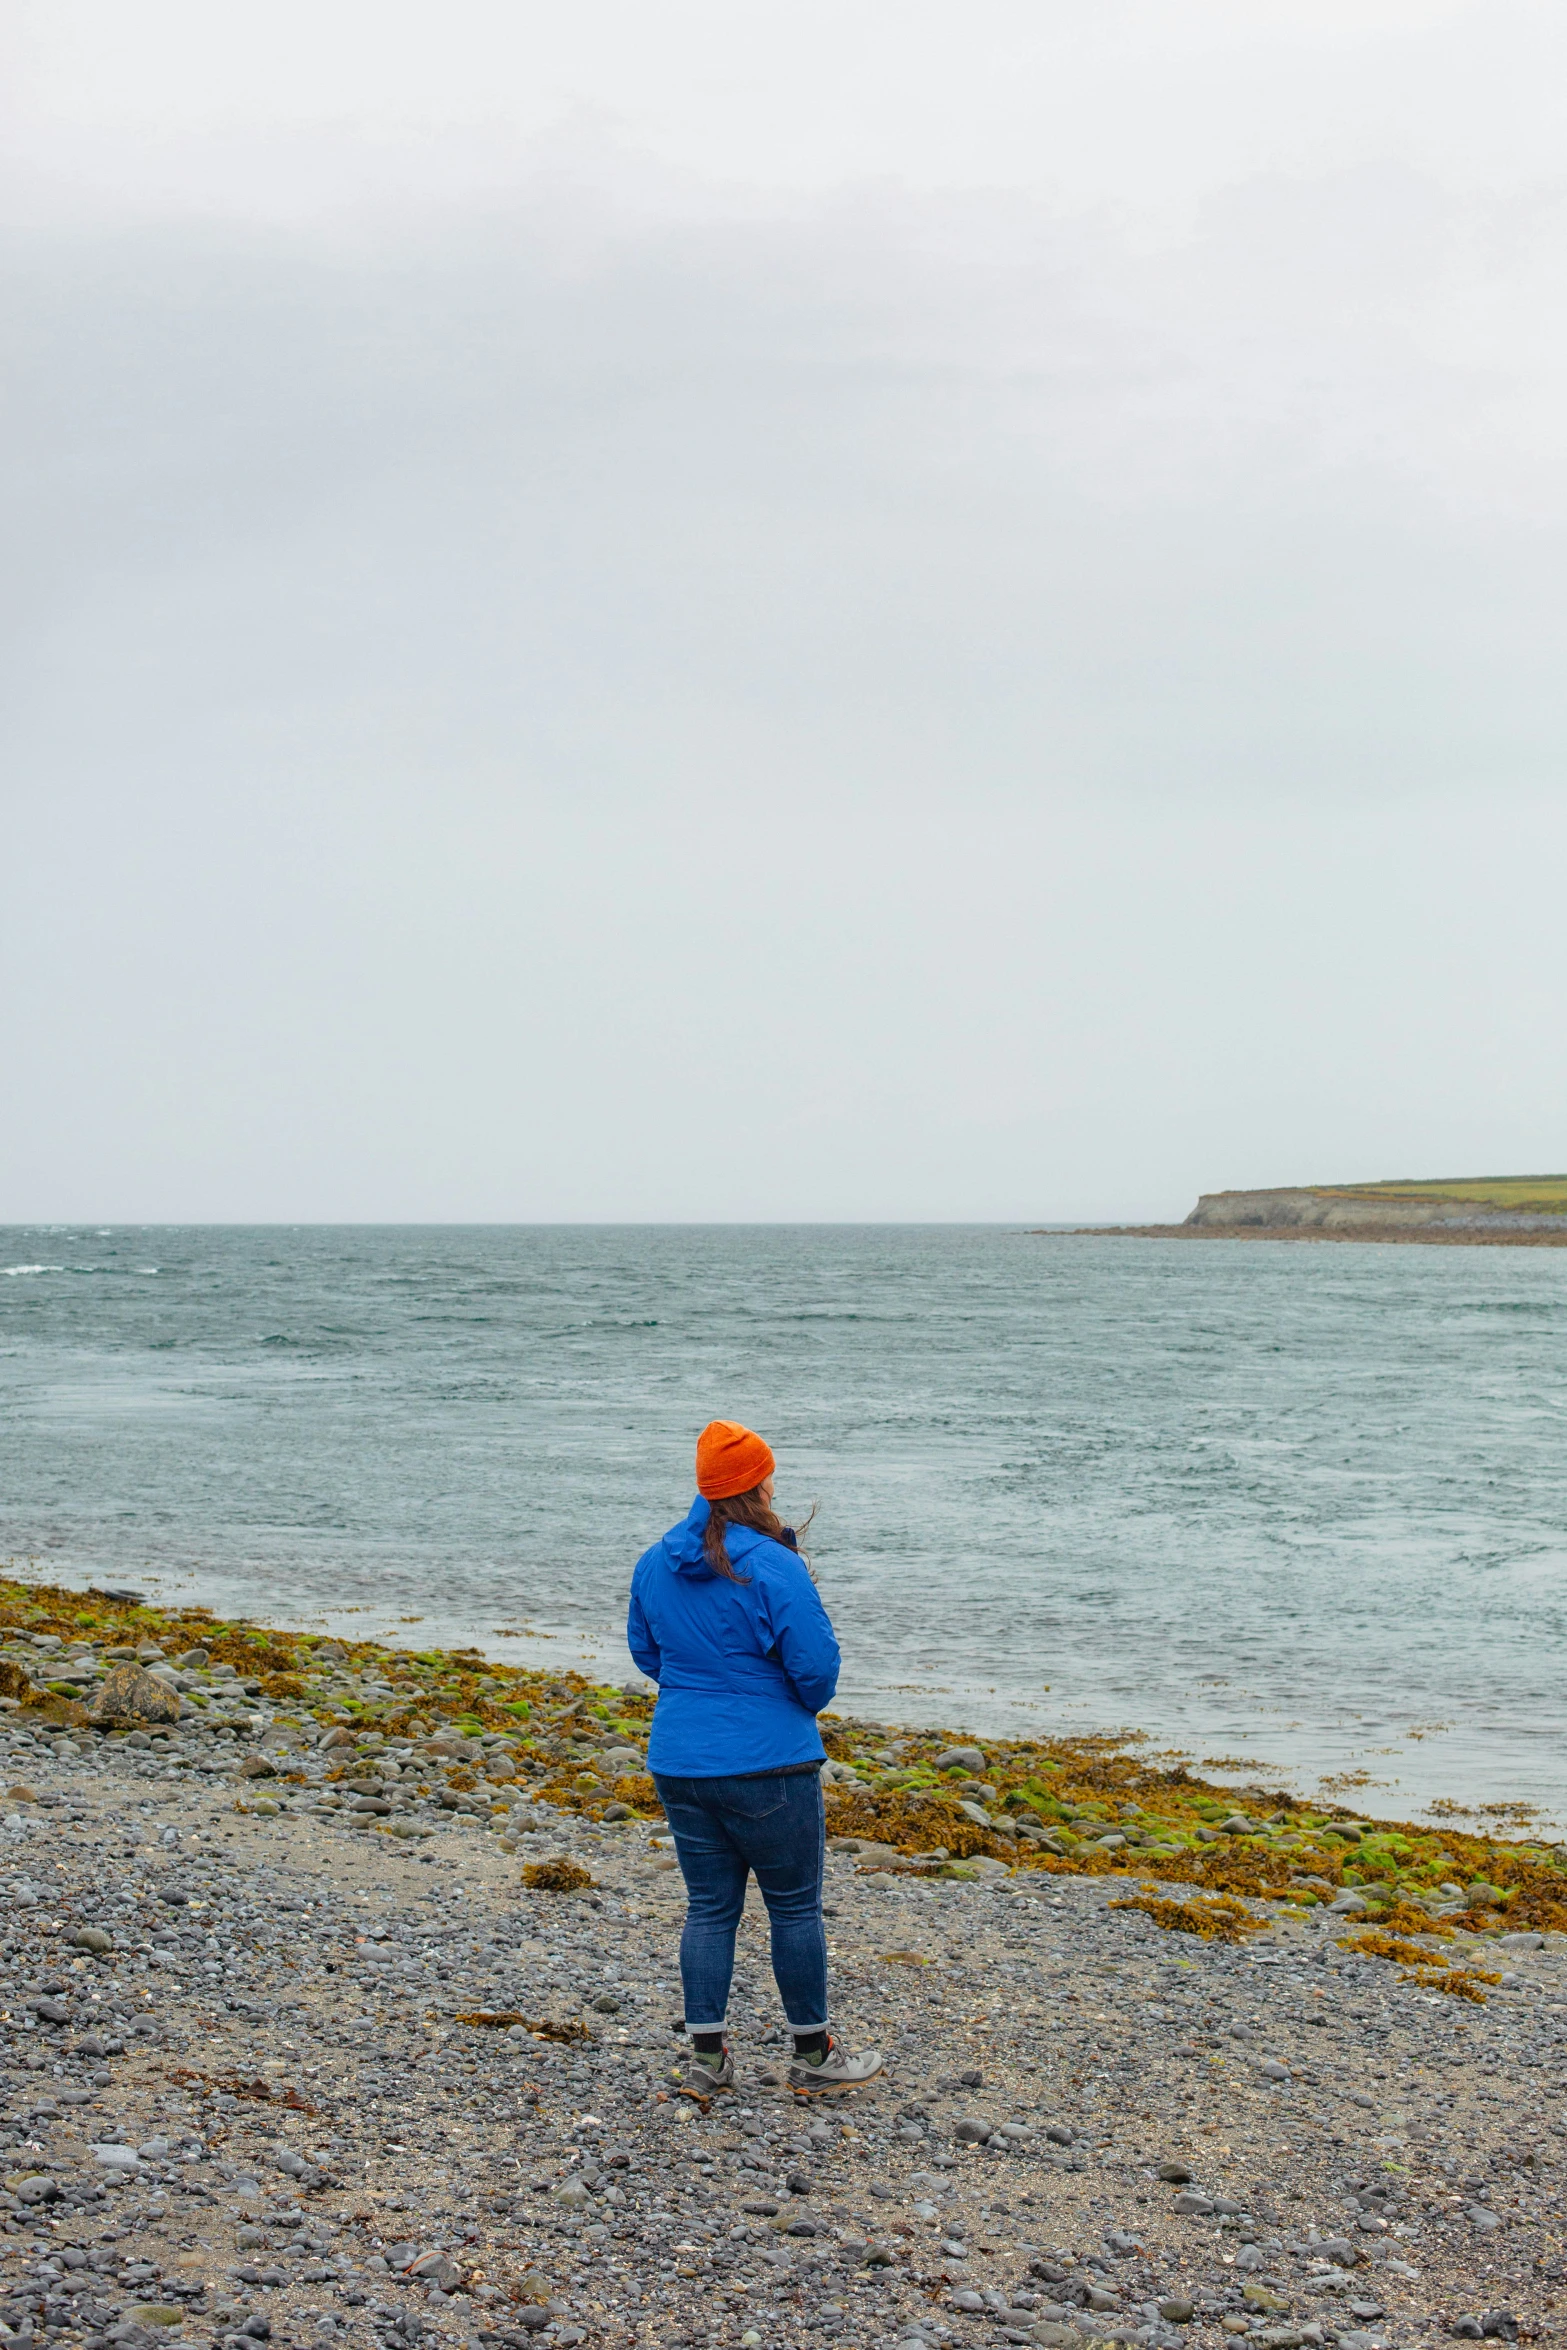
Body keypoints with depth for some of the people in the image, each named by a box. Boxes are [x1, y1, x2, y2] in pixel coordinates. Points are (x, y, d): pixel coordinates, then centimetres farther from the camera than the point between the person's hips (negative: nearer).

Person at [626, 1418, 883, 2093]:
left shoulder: (655, 1563, 5)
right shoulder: (774, 1567, -16)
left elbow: (644, 1651, 17)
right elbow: (815, 1666, -14)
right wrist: (803, 1706, 7)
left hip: (677, 1761, 6)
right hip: (766, 1762, -6)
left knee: (708, 1906, 14)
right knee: (795, 1906, 7)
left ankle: (708, 2055, 16)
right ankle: (813, 2053, 18)